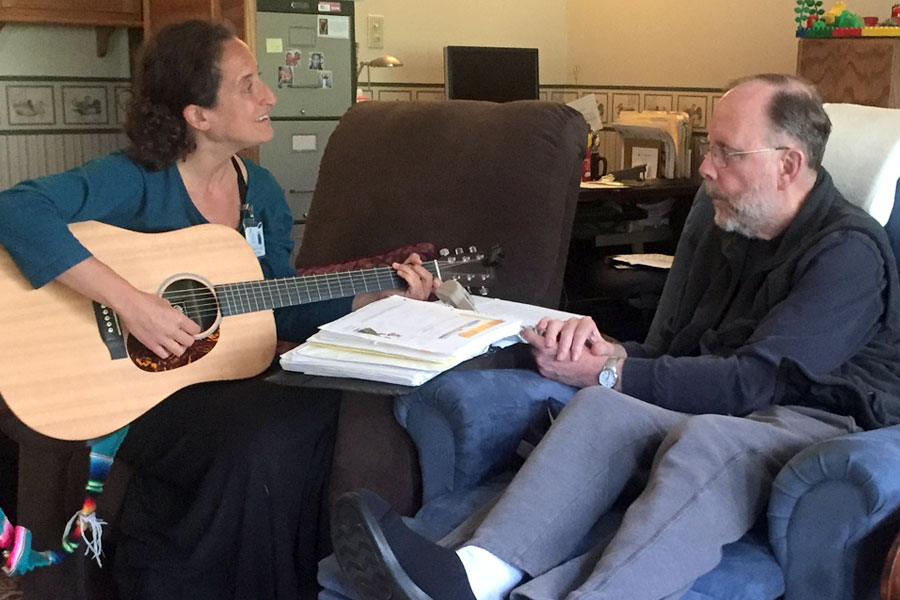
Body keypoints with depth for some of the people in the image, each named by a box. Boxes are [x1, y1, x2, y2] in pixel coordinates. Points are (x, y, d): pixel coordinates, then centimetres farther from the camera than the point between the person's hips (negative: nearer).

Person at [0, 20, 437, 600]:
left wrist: (379, 296, 1)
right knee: (258, 445, -30)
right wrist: (129, 302, -34)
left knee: (320, 414, -19)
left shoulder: (261, 190, 6)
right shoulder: (138, 180, -15)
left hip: (225, 374, 6)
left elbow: (283, 312, 12)